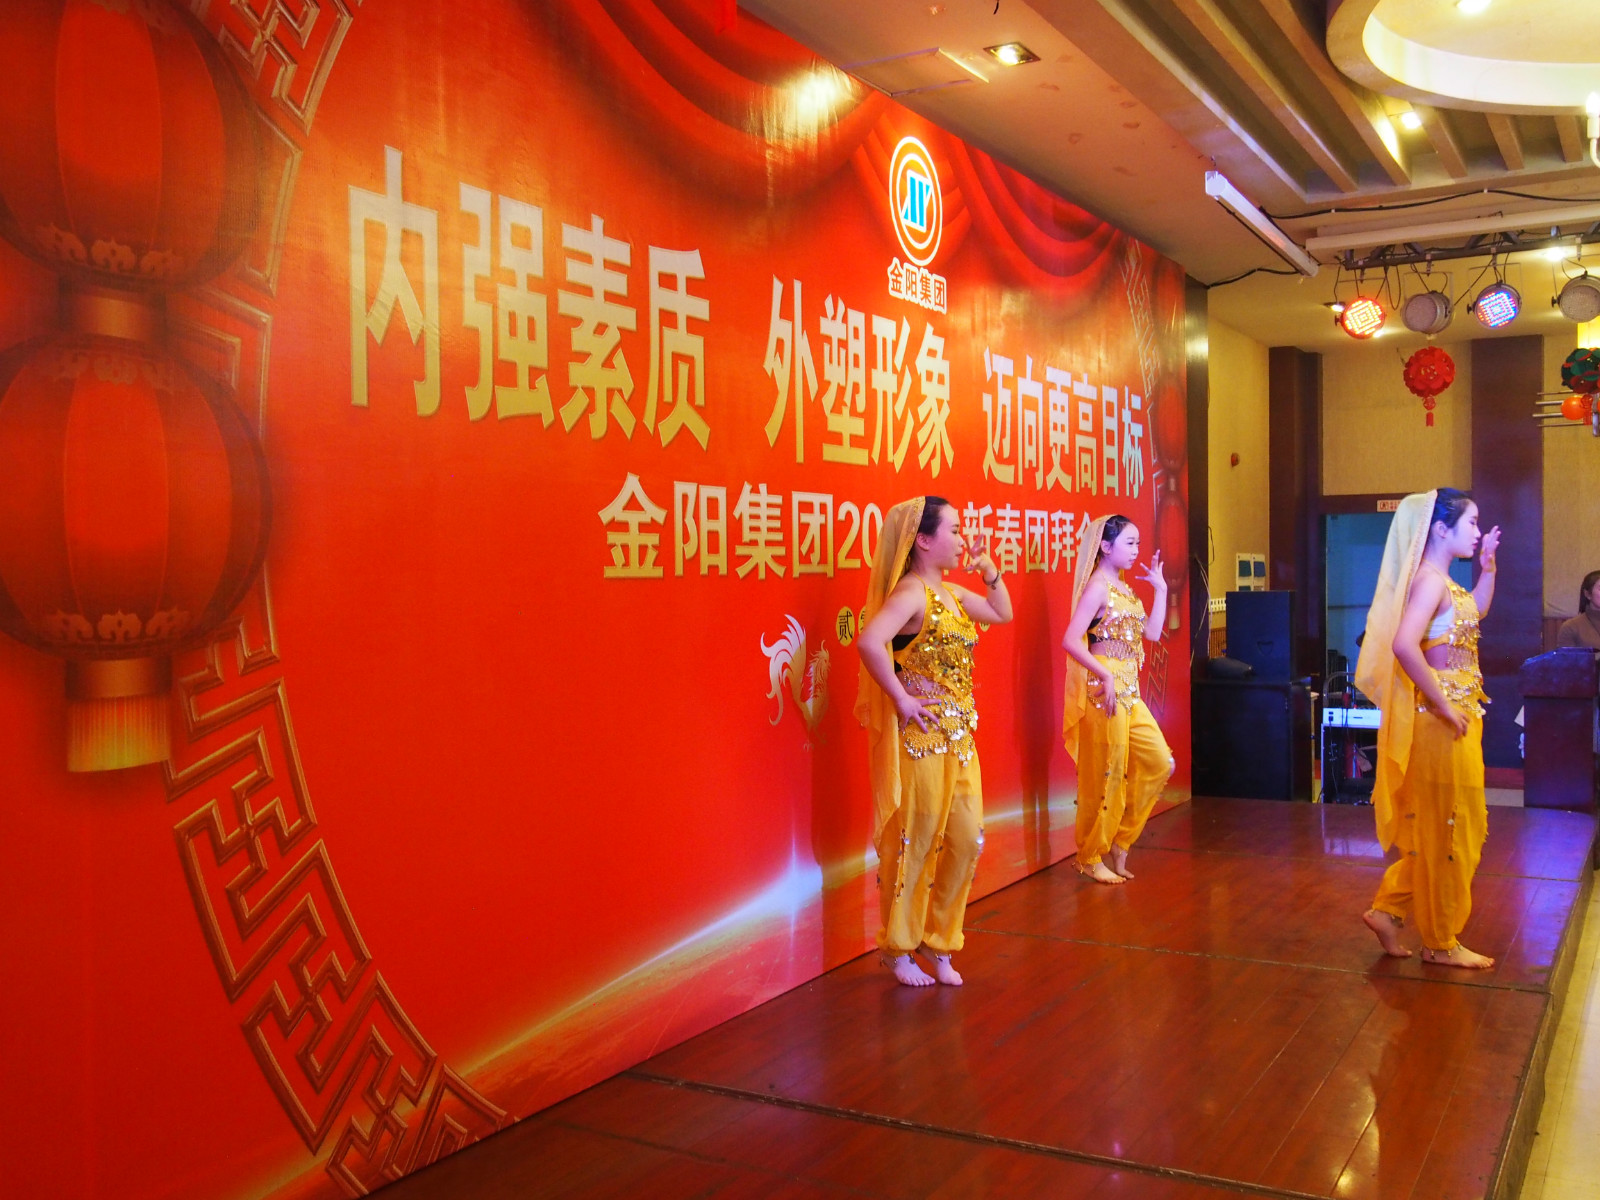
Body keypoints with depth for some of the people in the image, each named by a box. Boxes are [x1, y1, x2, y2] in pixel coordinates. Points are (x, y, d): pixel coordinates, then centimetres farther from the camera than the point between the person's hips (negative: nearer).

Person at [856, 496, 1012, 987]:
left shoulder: (953, 593, 13)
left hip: (959, 735, 9)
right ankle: (899, 950, 18)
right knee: (914, 841, 2)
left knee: (966, 839, 10)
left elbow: (1003, 614, 29)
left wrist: (988, 568, 16)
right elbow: (869, 642, -32)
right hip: (919, 735, -9)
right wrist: (900, 698, -24)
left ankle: (938, 941, 25)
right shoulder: (910, 593, -15)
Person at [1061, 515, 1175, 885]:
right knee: (1106, 775, -1)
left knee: (1159, 763, 9)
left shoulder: (1124, 588, 15)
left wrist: (1161, 588, 13)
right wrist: (1105, 675, -23)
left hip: (1130, 692, 9)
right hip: (1105, 690, -9)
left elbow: (1152, 632, 14)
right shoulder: (1097, 587, -11)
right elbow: (1071, 640, -20)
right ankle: (1091, 857, 14)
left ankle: (1118, 843, 20)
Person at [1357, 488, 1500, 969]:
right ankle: (1441, 943, 14)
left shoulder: (1443, 580, 13)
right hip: (1442, 721, -10)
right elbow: (1403, 645, -31)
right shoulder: (1430, 579, -17)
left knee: (1436, 827, 17)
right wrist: (1444, 707, -25)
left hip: (1457, 718, 10)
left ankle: (1388, 910, 22)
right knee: (1448, 828, 1)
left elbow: (1477, 612, 33)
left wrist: (1487, 565, 19)